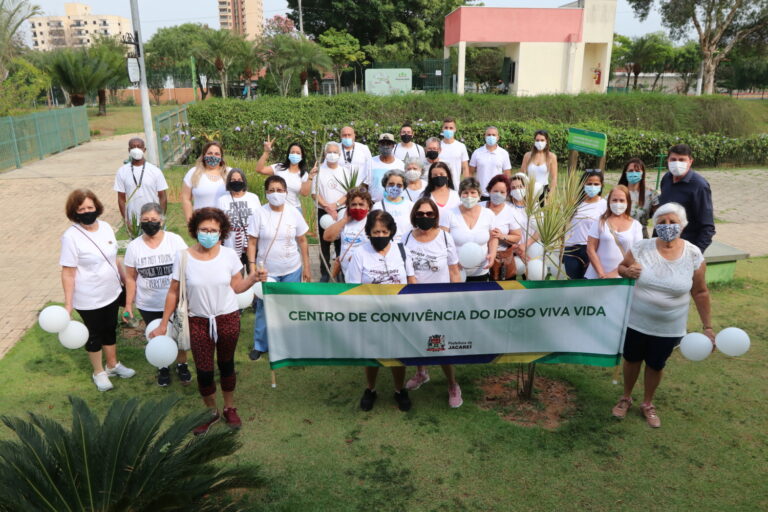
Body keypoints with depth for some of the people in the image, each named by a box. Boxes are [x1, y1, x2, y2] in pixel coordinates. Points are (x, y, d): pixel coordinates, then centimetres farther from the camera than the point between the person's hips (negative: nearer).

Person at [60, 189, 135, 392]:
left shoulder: (106, 227, -3)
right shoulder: (71, 237, -21)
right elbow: (68, 272, -18)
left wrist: (125, 280, 15)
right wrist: (68, 303, -19)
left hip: (112, 293, 5)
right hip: (89, 299, -5)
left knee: (110, 330, 22)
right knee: (94, 334, 14)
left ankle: (113, 365, 43)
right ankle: (99, 372, 35)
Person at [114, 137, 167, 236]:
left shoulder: (155, 171, -3)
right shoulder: (122, 172, 0)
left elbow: (162, 197, -1)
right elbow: (121, 199, 3)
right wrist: (126, 220, -4)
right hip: (133, 222, 1)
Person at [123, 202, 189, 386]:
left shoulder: (175, 240, -10)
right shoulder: (134, 246, -5)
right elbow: (131, 278, 1)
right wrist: (128, 304, 1)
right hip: (148, 306, 1)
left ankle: (182, 365, 39)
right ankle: (163, 367, 40)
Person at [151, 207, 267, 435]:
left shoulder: (229, 255, -9)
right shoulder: (183, 257, -11)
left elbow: (236, 287, 1)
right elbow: (174, 292, -2)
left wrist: (254, 278, -18)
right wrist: (163, 324, 2)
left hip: (228, 319, 1)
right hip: (199, 322, 0)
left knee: (226, 364, 16)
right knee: (204, 370, 5)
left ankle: (229, 408, 38)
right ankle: (211, 411, 32)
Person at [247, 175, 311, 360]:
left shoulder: (294, 213, -4)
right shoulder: (259, 214, -9)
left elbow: (302, 241, 2)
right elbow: (252, 243, -5)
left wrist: (306, 267, 3)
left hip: (292, 270, 1)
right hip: (266, 271, -1)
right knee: (264, 309, 9)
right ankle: (260, 345, 28)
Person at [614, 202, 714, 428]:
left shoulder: (693, 255, -12)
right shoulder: (641, 248, -13)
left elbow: (700, 293, -4)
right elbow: (621, 267, 3)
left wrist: (708, 327, -1)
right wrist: (627, 271, -22)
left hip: (669, 328, 0)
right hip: (635, 322, 0)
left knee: (656, 366, 18)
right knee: (632, 360, 18)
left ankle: (648, 404, 43)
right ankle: (626, 398, 44)